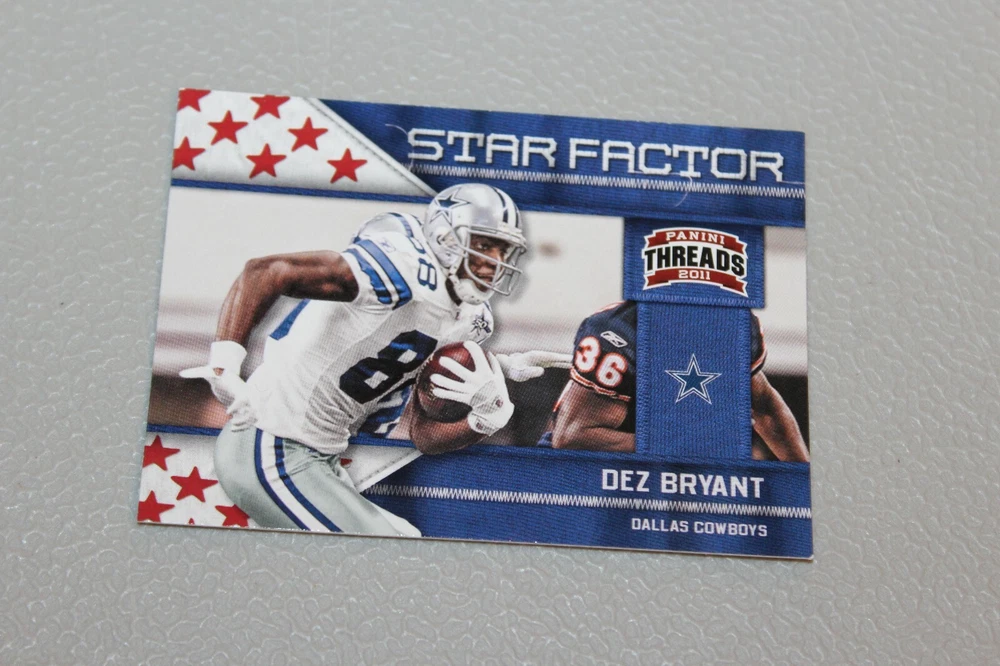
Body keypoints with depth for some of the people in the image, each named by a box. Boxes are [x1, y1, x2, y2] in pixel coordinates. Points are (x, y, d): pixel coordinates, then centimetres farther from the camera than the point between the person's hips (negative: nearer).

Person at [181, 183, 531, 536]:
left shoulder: (465, 323, 9)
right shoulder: (412, 272, -19)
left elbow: (424, 437, 10)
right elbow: (266, 271, -28)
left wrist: (488, 418, -7)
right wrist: (224, 365, -36)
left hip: (319, 459, 9)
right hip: (271, 451, -9)